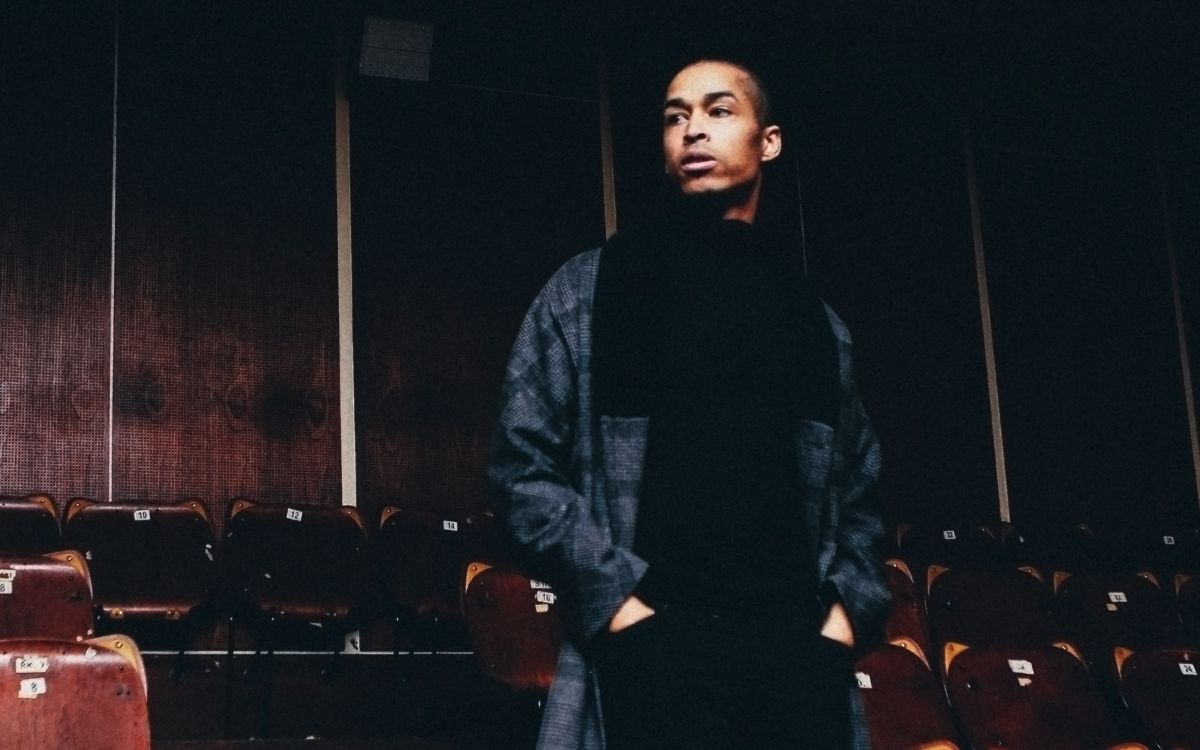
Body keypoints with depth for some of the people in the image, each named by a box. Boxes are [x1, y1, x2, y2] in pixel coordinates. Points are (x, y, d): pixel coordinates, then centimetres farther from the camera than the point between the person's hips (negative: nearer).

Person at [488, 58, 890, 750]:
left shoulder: (813, 320, 17)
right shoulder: (589, 292, 7)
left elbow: (857, 487, 21)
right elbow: (523, 468, 2)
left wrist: (850, 607, 4)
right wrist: (616, 598, -8)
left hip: (797, 651, 3)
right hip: (655, 650, -3)